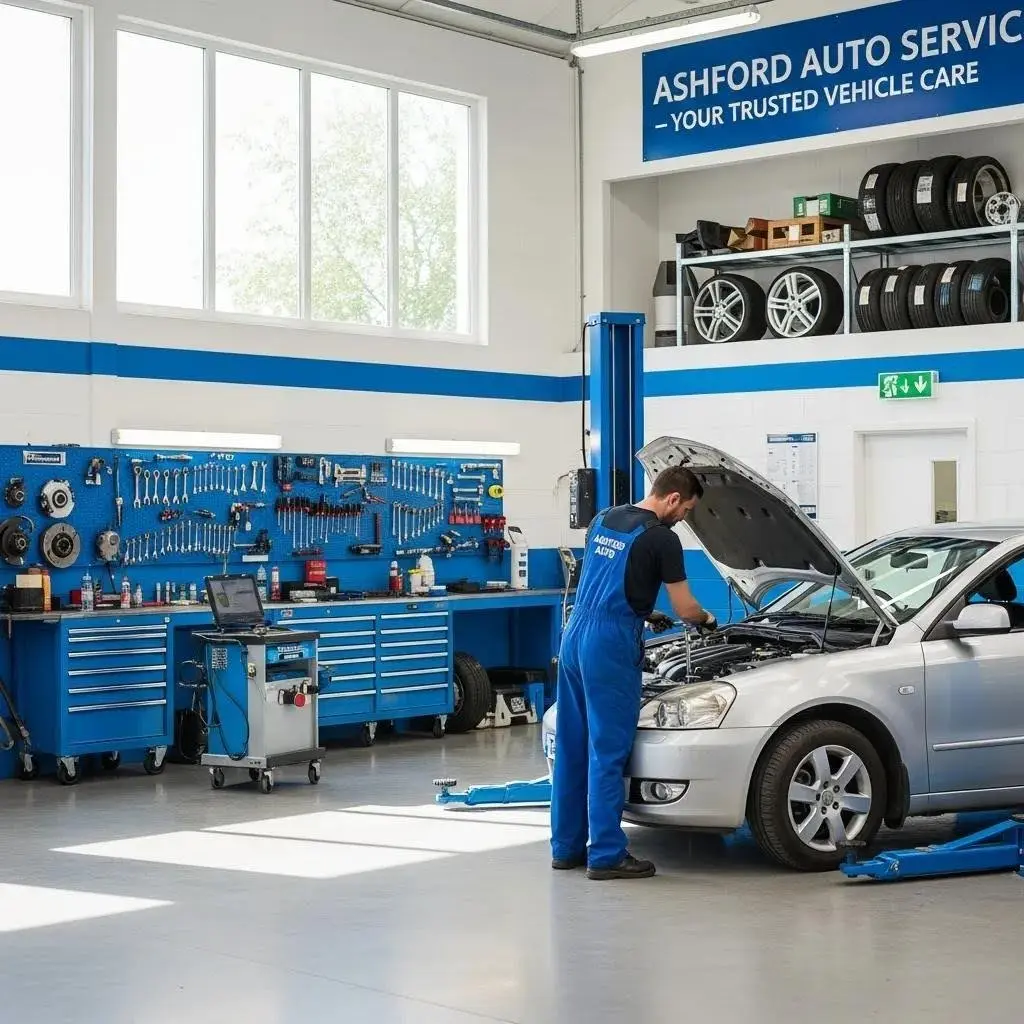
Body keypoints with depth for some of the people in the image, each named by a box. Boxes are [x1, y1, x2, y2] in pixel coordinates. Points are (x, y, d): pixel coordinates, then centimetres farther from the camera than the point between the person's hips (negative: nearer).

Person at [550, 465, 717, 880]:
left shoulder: (603, 519, 15)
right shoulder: (661, 538, -8)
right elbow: (685, 608, -3)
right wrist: (708, 620, 19)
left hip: (575, 636, 8)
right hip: (611, 645, -8)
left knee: (572, 747, 12)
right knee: (608, 751, -3)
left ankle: (566, 847, 19)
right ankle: (607, 855, 2)